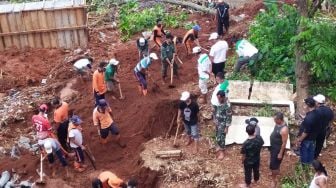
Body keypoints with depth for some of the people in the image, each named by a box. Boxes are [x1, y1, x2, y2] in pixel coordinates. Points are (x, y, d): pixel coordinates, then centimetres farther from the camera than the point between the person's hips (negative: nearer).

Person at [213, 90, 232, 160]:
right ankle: (219, 146, 47)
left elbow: (229, 117, -22)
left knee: (221, 138, 2)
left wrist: (227, 127, -17)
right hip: (217, 122, 7)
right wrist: (215, 120, 15)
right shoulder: (218, 102, -9)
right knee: (217, 136, 23)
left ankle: (222, 152, 23)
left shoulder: (227, 105, -30)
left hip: (223, 124, -7)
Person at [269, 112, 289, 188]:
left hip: (278, 149, -9)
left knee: (273, 164, 4)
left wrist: (280, 154, -18)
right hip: (273, 146, 9)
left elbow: (284, 143, -27)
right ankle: (277, 171, 56)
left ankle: (274, 179, 24)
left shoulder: (284, 130, -36)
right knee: (275, 161, 31)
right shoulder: (278, 123, -9)